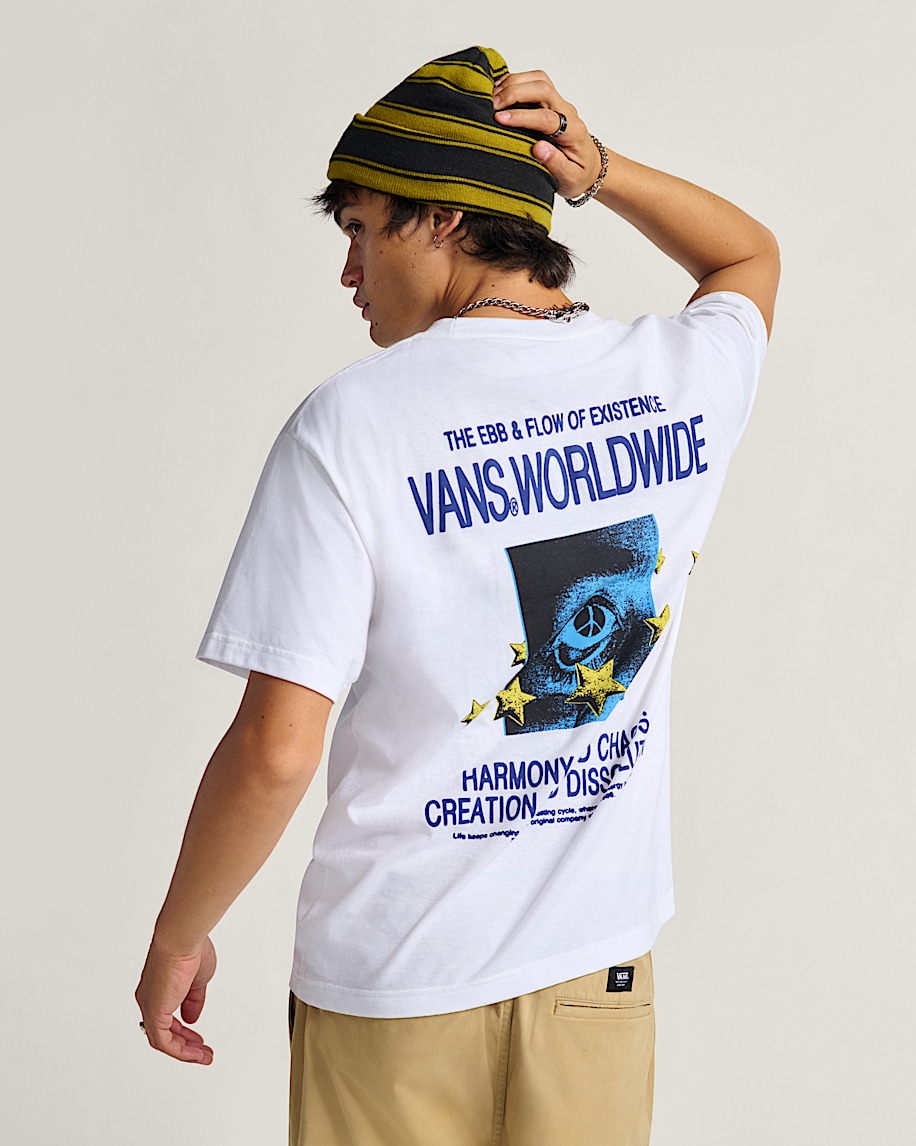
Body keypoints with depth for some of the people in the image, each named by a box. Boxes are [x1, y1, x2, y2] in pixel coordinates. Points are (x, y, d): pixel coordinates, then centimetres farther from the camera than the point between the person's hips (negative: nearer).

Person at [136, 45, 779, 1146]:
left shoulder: (350, 425, -18)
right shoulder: (686, 376, -4)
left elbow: (275, 755, -19)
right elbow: (751, 255, 21)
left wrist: (176, 939, -3)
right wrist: (597, 171, 4)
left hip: (399, 982, -4)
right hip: (603, 962, 4)